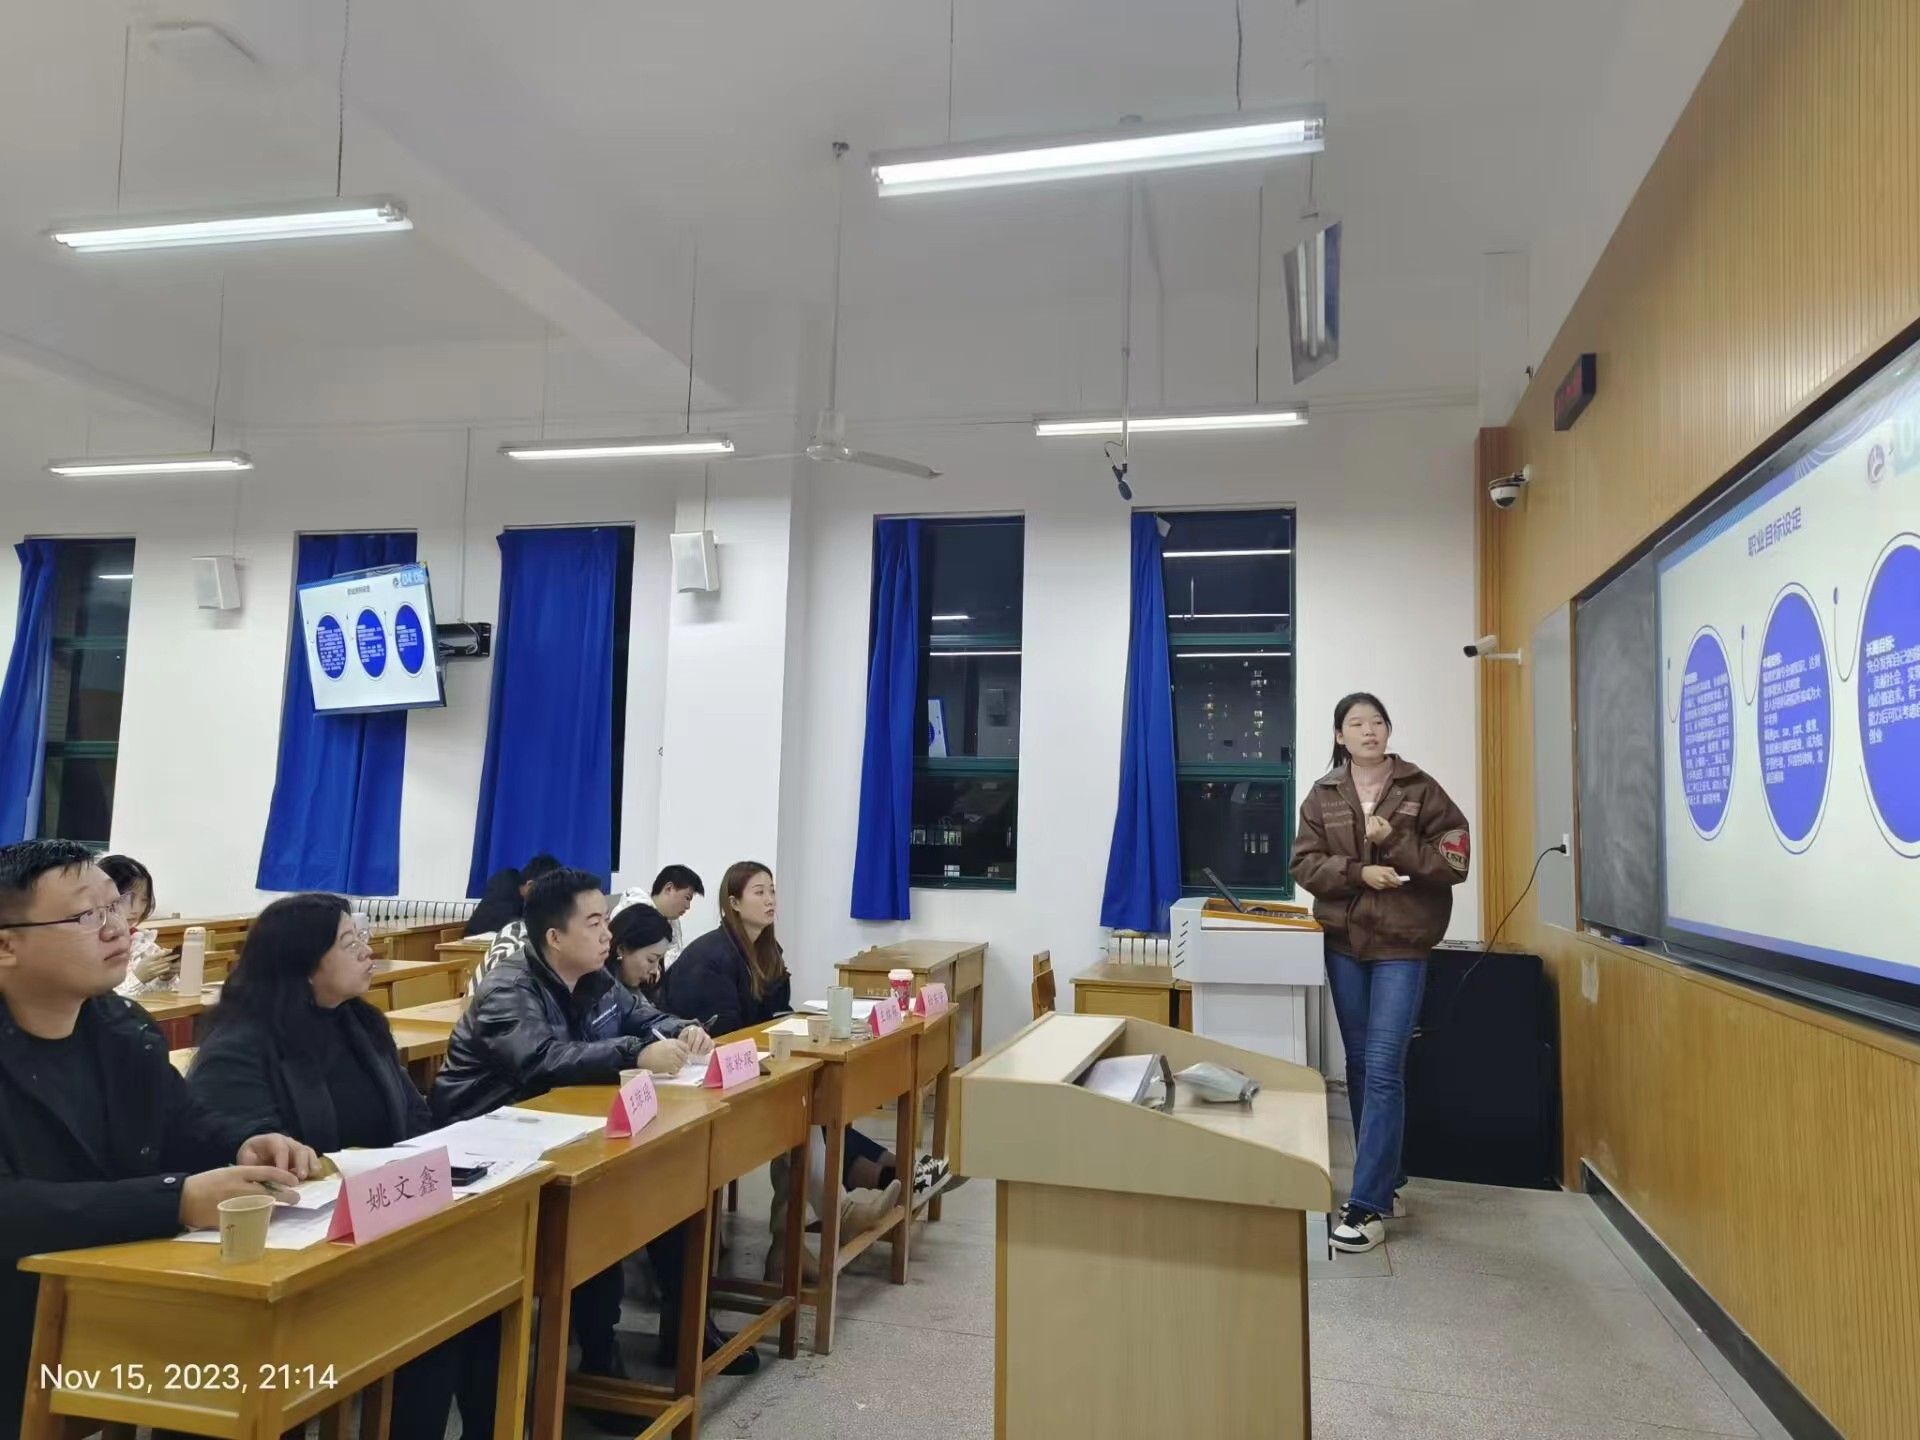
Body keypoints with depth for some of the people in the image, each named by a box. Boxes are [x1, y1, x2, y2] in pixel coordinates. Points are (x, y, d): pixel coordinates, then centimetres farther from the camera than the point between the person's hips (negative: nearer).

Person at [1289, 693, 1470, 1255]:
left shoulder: (1421, 789, -1)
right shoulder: (1322, 796, 5)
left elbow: (1455, 862, -5)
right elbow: (1305, 864, 0)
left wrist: (1393, 841, -17)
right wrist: (1358, 872, -15)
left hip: (1401, 945, -3)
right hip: (1343, 944, 4)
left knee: (1383, 1070, -9)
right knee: (1359, 1067, 11)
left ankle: (1368, 1205, -5)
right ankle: (1385, 1182, 26)